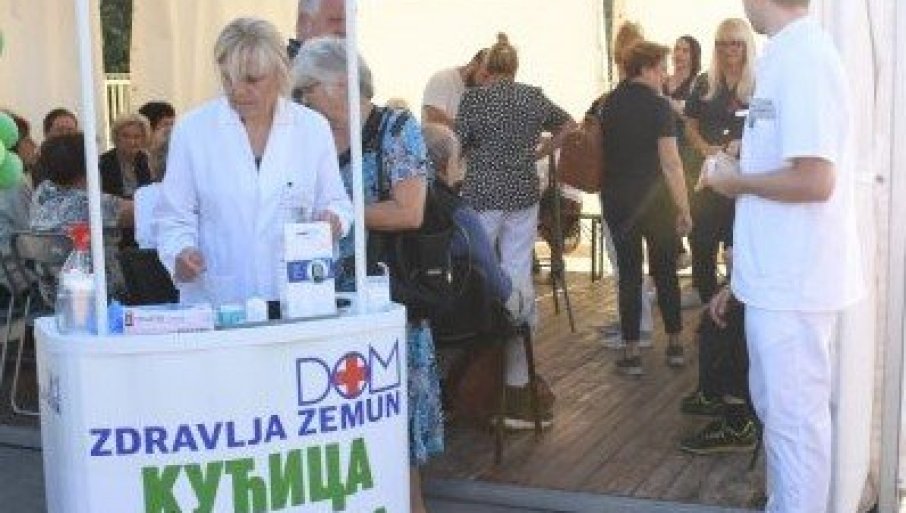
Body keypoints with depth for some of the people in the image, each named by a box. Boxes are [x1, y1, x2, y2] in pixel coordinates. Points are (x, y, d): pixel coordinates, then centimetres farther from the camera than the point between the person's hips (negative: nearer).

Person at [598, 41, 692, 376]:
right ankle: (674, 345, 20)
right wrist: (684, 209, -13)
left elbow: (601, 150, 12)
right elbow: (670, 162, -17)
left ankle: (631, 354, 7)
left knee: (629, 273, 7)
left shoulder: (608, 104, 4)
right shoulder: (658, 105, -12)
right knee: (665, 271, 11)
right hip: (654, 199, -3)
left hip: (616, 200, 3)